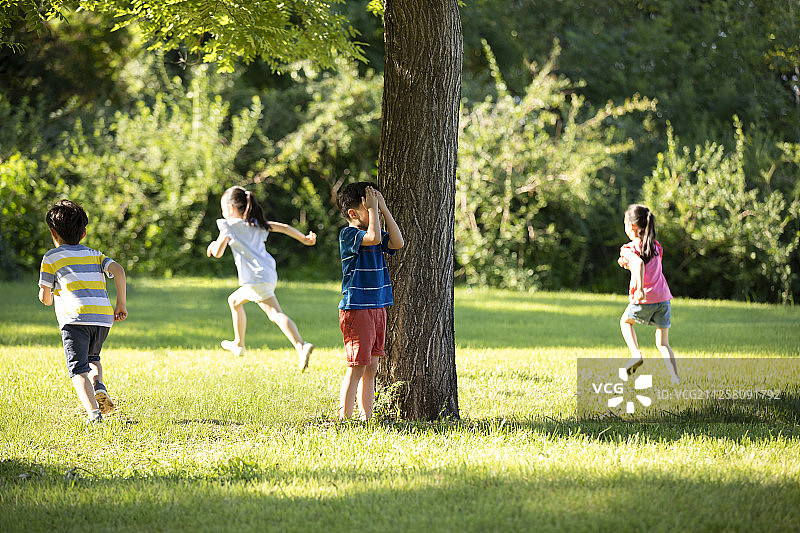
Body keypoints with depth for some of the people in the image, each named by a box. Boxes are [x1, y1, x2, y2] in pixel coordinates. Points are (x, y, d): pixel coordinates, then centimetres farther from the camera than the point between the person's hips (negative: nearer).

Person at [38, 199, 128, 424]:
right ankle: (98, 386, -1)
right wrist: (121, 304, 9)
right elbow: (118, 270, 5)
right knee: (92, 358, 28)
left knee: (78, 368, -6)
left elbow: (44, 296, 10)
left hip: (75, 317, -4)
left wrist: (50, 299, 34)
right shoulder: (95, 255, 23)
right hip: (104, 317, 4)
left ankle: (93, 411, -27)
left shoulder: (51, 258, 12)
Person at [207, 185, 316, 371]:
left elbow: (218, 252, -7)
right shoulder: (256, 223, 21)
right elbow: (284, 227, 18)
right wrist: (304, 238, 23)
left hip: (257, 277, -8)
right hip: (269, 274, 8)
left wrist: (213, 245, 14)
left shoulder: (230, 225, 0)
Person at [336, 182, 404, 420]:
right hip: (356, 309, -8)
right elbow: (373, 237, -26)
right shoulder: (348, 234, -9)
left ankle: (366, 418, 16)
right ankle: (344, 419, -6)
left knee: (371, 367, 10)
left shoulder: (374, 236, 13)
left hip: (377, 308, 8)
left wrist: (384, 209, -1)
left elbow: (397, 243, -1)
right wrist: (373, 209, -15)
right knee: (357, 367, -9)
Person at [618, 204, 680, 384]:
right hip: (663, 297, 5)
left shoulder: (629, 248, -6)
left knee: (626, 322, 27)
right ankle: (675, 377, -4)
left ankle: (636, 354, 9)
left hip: (643, 300, -5)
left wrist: (639, 289, -35)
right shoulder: (656, 247, 13)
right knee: (662, 343, 11)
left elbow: (639, 263, -28)